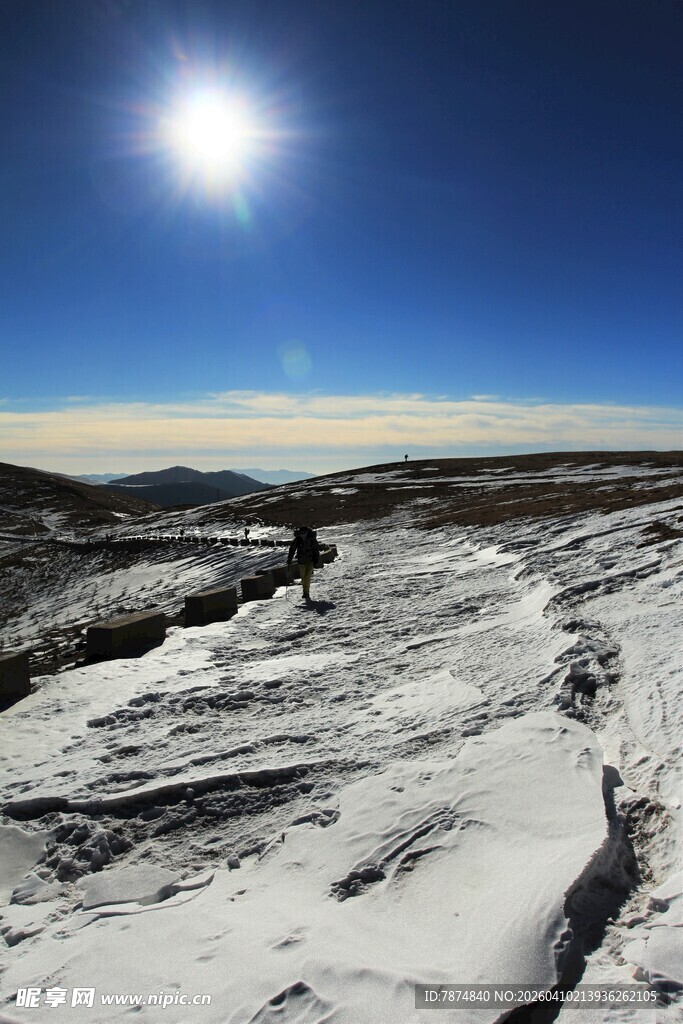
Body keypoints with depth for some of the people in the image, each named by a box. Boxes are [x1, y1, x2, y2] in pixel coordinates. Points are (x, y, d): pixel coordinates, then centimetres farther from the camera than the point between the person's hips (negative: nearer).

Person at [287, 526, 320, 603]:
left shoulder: (312, 539, -12)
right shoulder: (297, 540, -8)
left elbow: (316, 549, -2)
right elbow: (292, 549, 0)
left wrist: (316, 559, -7)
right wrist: (289, 559, -4)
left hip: (310, 560, -3)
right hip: (301, 561, 3)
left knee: (307, 576, -18)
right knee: (303, 577, 6)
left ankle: (306, 593, -14)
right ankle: (306, 593, 20)